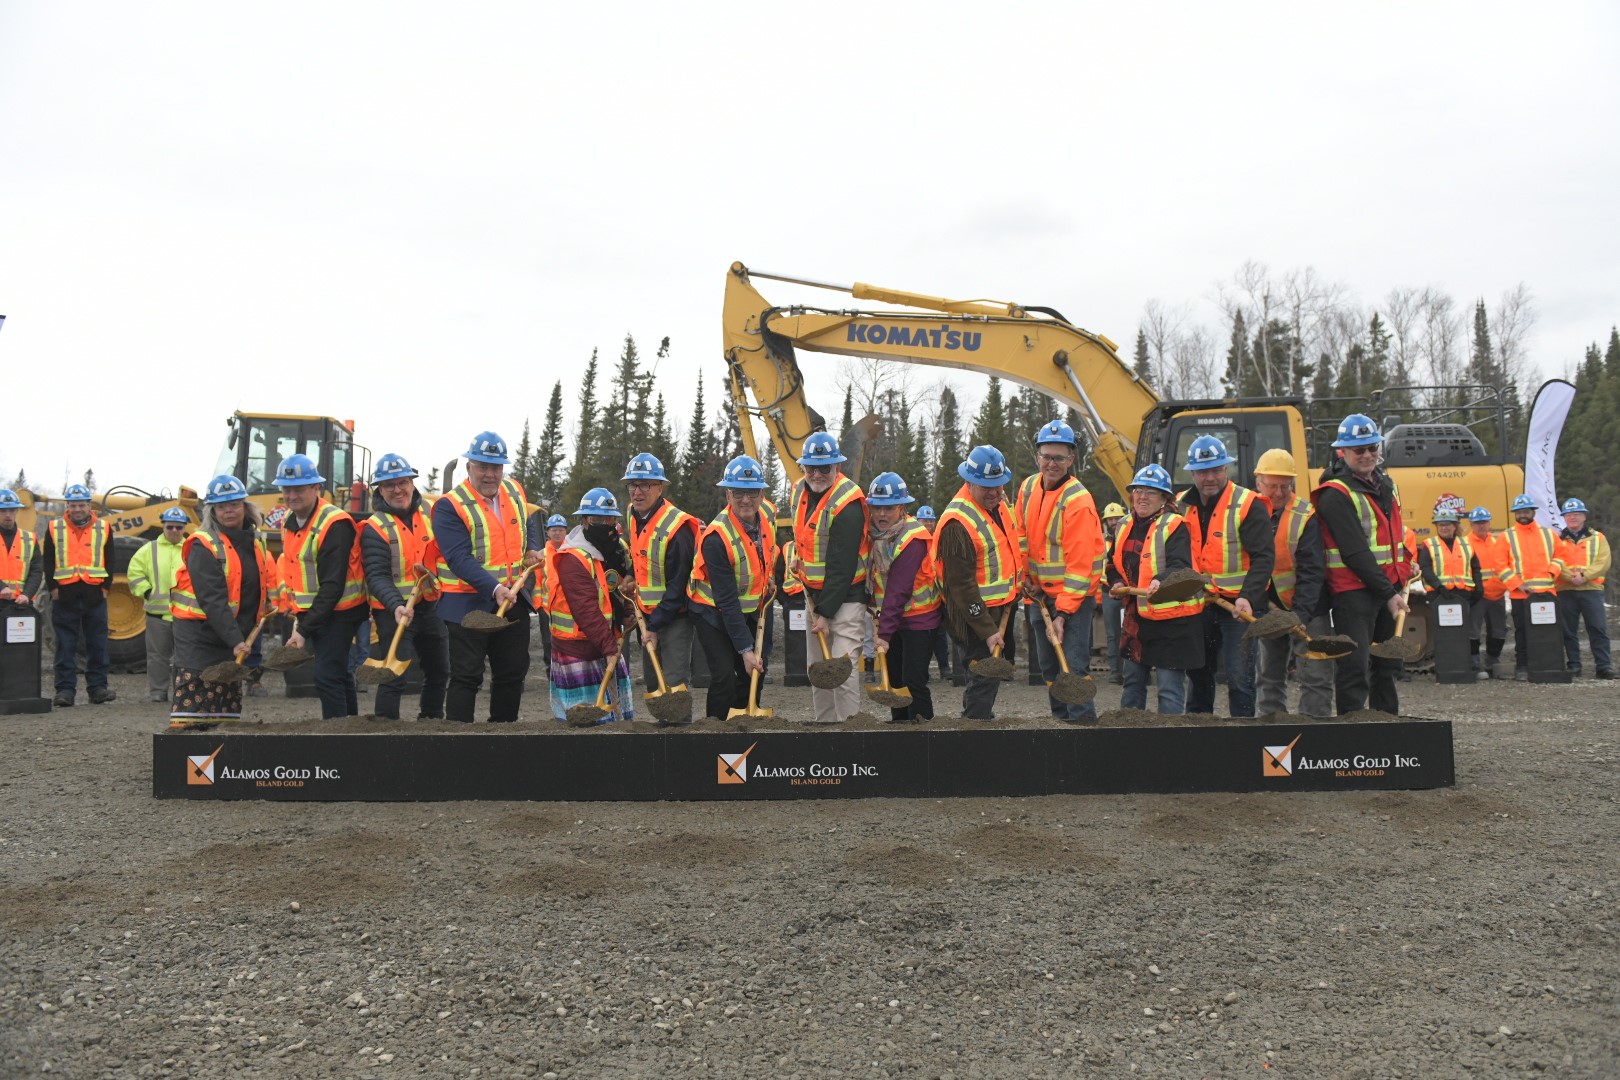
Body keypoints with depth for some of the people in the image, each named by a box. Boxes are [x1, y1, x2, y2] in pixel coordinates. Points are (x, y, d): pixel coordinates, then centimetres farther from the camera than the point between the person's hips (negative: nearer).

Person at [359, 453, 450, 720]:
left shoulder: (429, 515, 6)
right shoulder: (374, 528, -10)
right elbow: (377, 577, -18)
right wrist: (396, 606, -33)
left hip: (431, 606, 6)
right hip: (394, 611, -6)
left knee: (439, 672, 18)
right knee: (394, 677, -10)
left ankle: (431, 720, 37)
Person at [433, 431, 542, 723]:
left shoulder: (514, 491, 5)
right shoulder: (450, 506, -15)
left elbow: (529, 524, 25)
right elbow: (459, 559, -23)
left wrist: (533, 550, 3)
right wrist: (494, 589, -34)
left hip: (514, 600, 6)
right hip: (469, 604, -6)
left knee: (513, 673, 14)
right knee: (466, 677, -2)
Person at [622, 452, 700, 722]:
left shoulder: (677, 527, -21)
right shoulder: (633, 516, 4)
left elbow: (677, 586, -20)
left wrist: (655, 626, -20)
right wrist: (632, 577, 8)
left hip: (674, 614, -8)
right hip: (647, 612, 8)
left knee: (674, 682, -10)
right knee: (651, 681, 13)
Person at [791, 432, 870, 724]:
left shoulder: (847, 505, -21)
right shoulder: (800, 491, 4)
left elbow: (842, 566, -22)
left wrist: (826, 612, -20)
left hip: (845, 596, -8)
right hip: (813, 593, 8)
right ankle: (823, 723, 22)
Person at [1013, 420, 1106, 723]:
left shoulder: (1078, 501, -19)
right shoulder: (1028, 488, 3)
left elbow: (1079, 564, -21)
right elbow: (1021, 536, 14)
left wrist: (1063, 612, -22)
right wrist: (1026, 576, 5)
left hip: (1074, 594, -7)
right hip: (1039, 592, 7)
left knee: (1073, 665, -11)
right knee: (1047, 664, 14)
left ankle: (1082, 721, -5)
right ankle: (1061, 720, 26)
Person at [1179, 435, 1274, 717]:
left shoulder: (1249, 505, -11)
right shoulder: (1182, 507, 6)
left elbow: (1263, 558, -15)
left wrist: (1248, 598, -27)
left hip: (1240, 606, -6)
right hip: (1198, 606, 6)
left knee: (1239, 677, -8)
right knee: (1198, 674, 15)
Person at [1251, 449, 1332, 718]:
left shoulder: (1305, 516, -12)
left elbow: (1312, 571, -15)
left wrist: (1300, 613, -24)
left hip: (1307, 610, -4)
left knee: (1316, 677, -6)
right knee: (1270, 678, 12)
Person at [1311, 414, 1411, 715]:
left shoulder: (1384, 484, 14)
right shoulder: (1335, 495, -14)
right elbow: (1355, 552, -18)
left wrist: (1402, 577, 13)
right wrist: (1388, 593, -18)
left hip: (1389, 588, 8)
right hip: (1353, 591, -8)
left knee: (1388, 663, 15)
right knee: (1355, 667, -9)